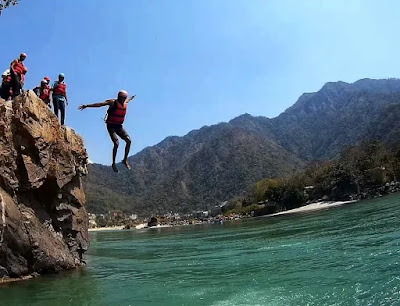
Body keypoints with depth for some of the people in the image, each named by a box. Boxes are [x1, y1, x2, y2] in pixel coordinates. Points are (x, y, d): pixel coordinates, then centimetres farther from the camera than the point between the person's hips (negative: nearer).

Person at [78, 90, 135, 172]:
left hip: (119, 126, 6)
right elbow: (100, 104, -19)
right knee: (116, 143, -18)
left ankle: (125, 160, 2)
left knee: (129, 141, -11)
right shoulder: (113, 102, -13)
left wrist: (130, 99, 54)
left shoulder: (125, 104, 5)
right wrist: (87, 105, -25)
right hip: (111, 126, -6)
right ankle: (113, 163, -3)